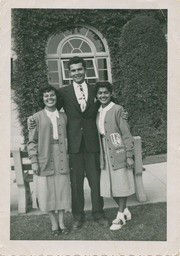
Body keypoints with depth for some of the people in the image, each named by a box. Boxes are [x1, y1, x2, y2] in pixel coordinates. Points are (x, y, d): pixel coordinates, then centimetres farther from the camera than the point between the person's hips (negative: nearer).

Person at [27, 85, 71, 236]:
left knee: (62, 191, 8)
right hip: (44, 161, -2)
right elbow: (32, 141, -1)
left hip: (62, 160, 2)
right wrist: (34, 161, -7)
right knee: (47, 193, 3)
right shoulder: (37, 117, -1)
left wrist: (69, 156, 7)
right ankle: (54, 224, 20)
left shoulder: (63, 116, 8)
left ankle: (61, 222, 24)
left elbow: (67, 138, 12)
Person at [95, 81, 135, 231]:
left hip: (119, 153, -6)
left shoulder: (117, 110, -7)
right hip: (106, 155, 6)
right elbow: (100, 135, 12)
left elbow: (126, 134, -9)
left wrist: (129, 155, -12)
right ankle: (125, 211, 29)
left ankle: (121, 217, 16)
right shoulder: (98, 113, 10)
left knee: (121, 184, 3)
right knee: (110, 186, 10)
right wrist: (101, 155, 10)